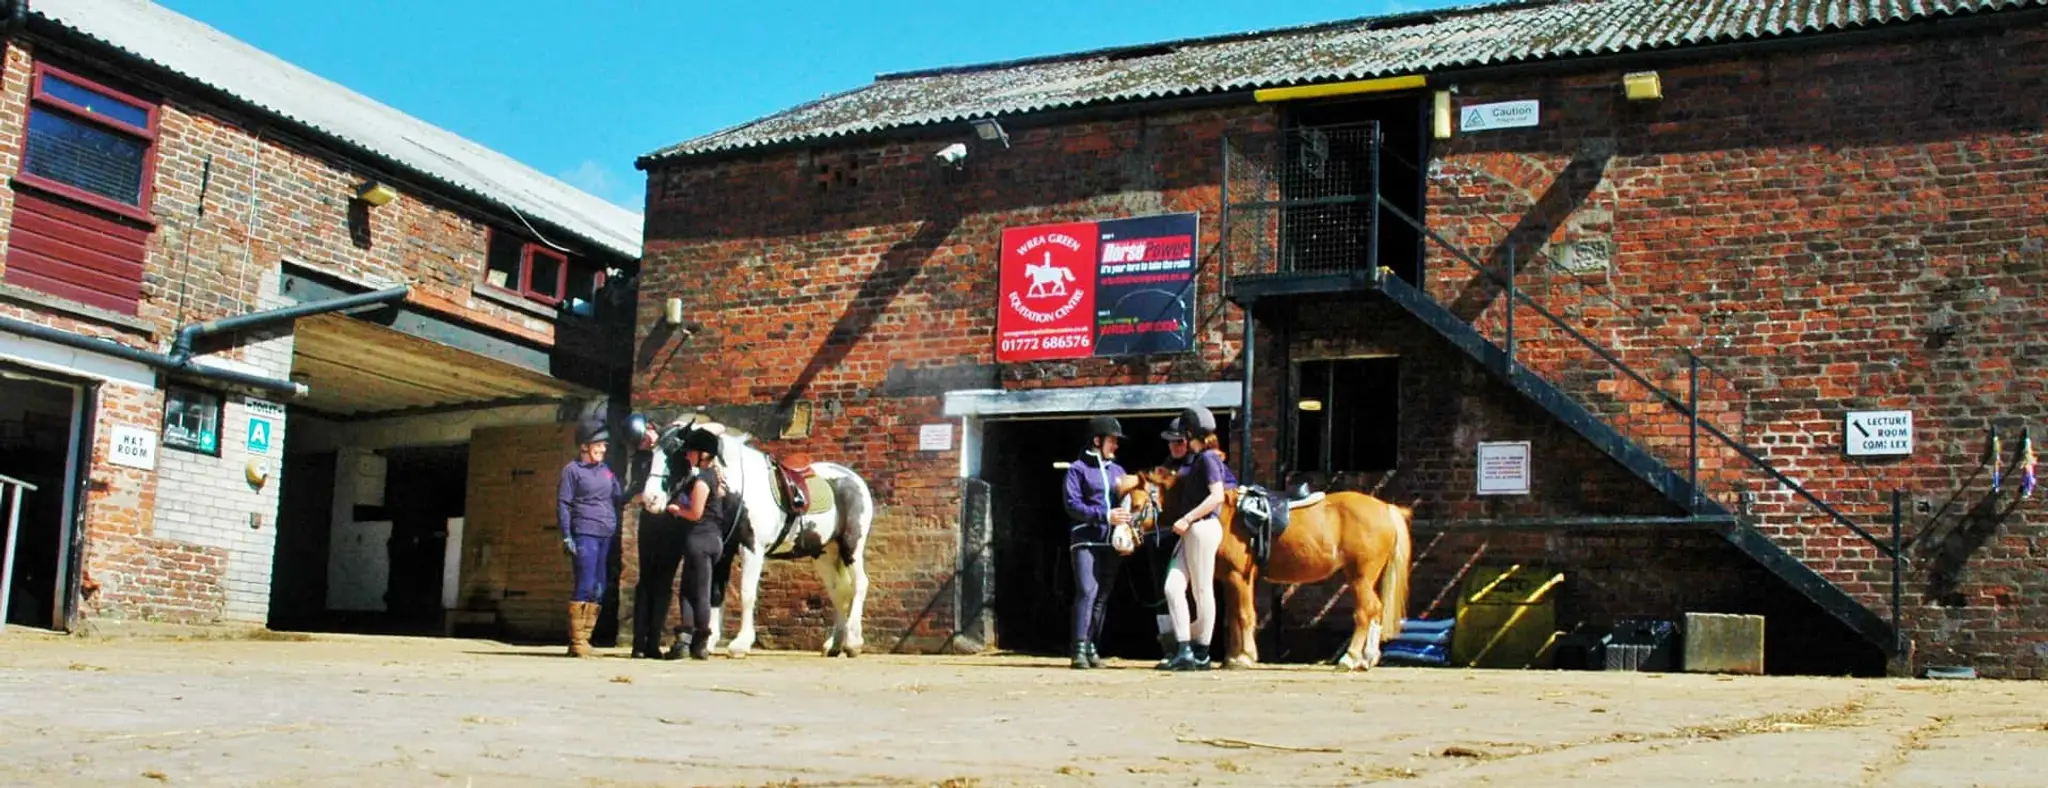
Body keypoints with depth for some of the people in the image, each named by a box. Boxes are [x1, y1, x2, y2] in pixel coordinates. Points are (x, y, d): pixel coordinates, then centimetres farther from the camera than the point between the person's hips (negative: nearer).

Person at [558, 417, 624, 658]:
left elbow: (619, 497, 18)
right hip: (585, 535, -6)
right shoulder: (572, 469, 1)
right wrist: (567, 536, -10)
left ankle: (584, 639, 12)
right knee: (585, 586, -12)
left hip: (607, 536, 6)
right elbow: (563, 504, -3)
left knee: (599, 589, 6)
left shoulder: (605, 470, 18)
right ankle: (577, 641, -8)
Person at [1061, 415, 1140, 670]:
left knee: (1103, 596, 5)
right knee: (1087, 590, -16)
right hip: (1086, 540, -6)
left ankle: (1090, 645, 13)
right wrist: (1105, 516, -17)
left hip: (1112, 542, 6)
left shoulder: (1118, 470, 21)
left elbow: (1127, 501, 24)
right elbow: (1072, 505, -8)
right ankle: (1079, 649, -16)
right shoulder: (1077, 469, 3)